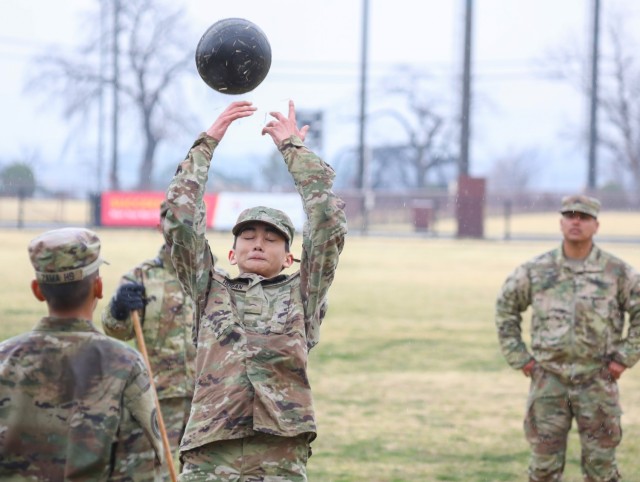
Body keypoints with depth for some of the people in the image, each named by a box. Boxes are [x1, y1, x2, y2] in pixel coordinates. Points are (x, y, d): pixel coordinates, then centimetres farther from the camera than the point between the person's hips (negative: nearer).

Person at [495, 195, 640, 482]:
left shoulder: (617, 272, -4)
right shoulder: (536, 271, 0)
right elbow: (505, 308, 12)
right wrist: (519, 357, 5)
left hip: (597, 383, -1)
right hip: (549, 382, 1)